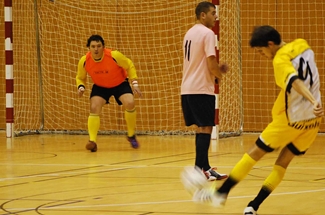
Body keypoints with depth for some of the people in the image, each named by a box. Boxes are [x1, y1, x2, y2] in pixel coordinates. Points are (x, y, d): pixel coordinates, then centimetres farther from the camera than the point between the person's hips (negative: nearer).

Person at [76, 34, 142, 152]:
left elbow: (130, 66, -13)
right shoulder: (84, 61, -23)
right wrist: (81, 87, -25)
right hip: (100, 87, 2)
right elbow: (80, 77, -3)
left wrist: (134, 83, -17)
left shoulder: (114, 55, -31)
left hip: (120, 84, -2)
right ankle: (92, 141, -15)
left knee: (130, 104, -22)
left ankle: (131, 136, 0)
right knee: (94, 108, -20)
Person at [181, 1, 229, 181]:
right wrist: (219, 74, 3)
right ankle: (199, 170, -8)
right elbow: (211, 64, -17)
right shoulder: (207, 33, -12)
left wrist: (217, 70, 14)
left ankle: (204, 168, 17)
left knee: (201, 127, 14)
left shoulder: (190, 33, 15)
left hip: (187, 88, 9)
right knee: (205, 128, -6)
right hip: (201, 89, -9)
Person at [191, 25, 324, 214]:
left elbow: (295, 82, -33)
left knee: (255, 153, 5)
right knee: (283, 163, 10)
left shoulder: (281, 60, -16)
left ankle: (221, 193, 12)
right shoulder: (303, 45, 7)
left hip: (291, 119, -7)